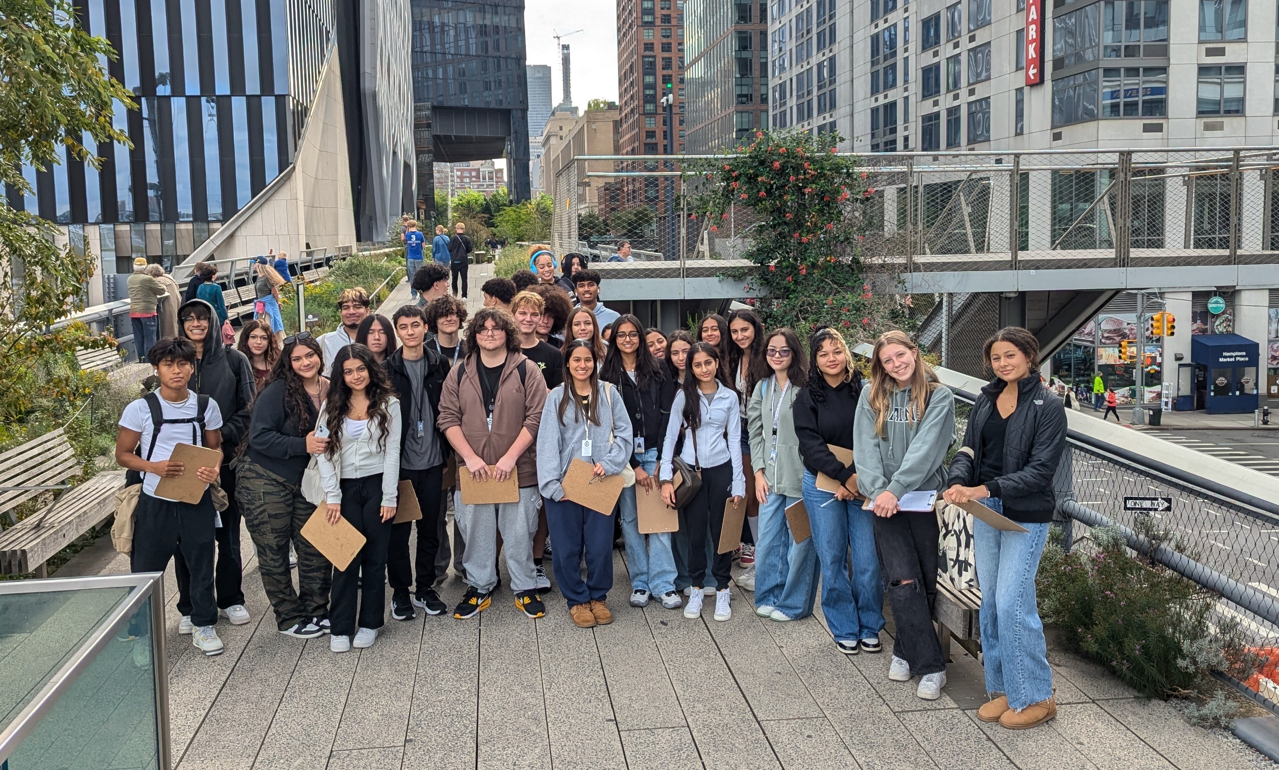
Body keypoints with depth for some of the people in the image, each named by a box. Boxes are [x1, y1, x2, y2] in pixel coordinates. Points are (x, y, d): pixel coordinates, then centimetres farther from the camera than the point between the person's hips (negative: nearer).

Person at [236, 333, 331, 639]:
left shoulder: (333, 390, 0)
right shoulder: (278, 390, -15)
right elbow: (259, 437, -19)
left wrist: (327, 446, -4)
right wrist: (302, 445, -26)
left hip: (307, 483, 4)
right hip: (265, 482, -4)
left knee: (316, 549, 4)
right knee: (274, 553, 4)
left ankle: (315, 610, 23)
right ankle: (289, 618, 19)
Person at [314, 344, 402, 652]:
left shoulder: (388, 404, 1)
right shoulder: (332, 406, 5)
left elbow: (392, 451, -2)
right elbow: (323, 452, 0)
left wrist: (389, 497, -6)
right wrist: (332, 496, -8)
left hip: (377, 486, -1)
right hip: (346, 489, 1)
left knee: (375, 558, 4)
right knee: (345, 558, -3)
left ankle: (370, 623, 16)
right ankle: (340, 628, 5)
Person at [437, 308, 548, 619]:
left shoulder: (526, 370, -1)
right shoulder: (460, 373, 6)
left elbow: (536, 418, -6)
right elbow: (448, 418, 1)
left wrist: (511, 457, -14)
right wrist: (470, 457, -11)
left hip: (518, 471, -2)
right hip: (472, 472, 2)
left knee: (519, 534, 6)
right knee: (476, 532, 10)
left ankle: (525, 589, 21)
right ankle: (478, 589, 25)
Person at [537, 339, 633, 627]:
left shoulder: (608, 393, 6)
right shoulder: (556, 397, 2)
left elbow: (624, 432, 3)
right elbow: (547, 442, -4)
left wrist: (609, 462, -12)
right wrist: (551, 483, -13)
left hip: (599, 482, 1)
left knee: (600, 545, 3)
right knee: (568, 547, 4)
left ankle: (598, 597, 23)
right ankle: (576, 600, 21)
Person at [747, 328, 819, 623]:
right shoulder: (762, 387, 11)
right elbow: (755, 433, 13)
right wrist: (759, 471, 5)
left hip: (799, 477, -5)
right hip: (770, 477, 6)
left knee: (799, 540, 3)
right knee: (767, 541, 10)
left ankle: (793, 603, 17)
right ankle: (769, 596, 26)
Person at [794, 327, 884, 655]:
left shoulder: (864, 391, 2)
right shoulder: (807, 398, 3)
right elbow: (811, 445, -7)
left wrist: (859, 479, -16)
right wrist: (846, 476, -17)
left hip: (863, 485, 0)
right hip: (822, 485, 0)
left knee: (868, 561, -1)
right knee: (832, 561, 5)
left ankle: (869, 628, 18)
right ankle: (845, 630, 19)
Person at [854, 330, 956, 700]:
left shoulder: (939, 396, 0)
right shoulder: (872, 397, 8)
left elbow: (926, 448, -12)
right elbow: (866, 448, 0)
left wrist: (896, 489, -21)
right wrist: (877, 490, -15)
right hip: (885, 501, 1)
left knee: (925, 581, 5)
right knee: (904, 580, -9)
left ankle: (906, 650, 24)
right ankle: (931, 666, -1)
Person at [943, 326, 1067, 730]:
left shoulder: (1048, 406, -9)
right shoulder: (985, 400, 8)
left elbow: (1041, 470, -15)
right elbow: (968, 449, 5)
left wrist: (986, 489, -24)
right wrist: (958, 481, -17)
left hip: (1026, 515, -6)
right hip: (985, 513, 6)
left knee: (1012, 604, -8)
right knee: (991, 603, 11)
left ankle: (1035, 696, 8)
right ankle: (1003, 688, 24)